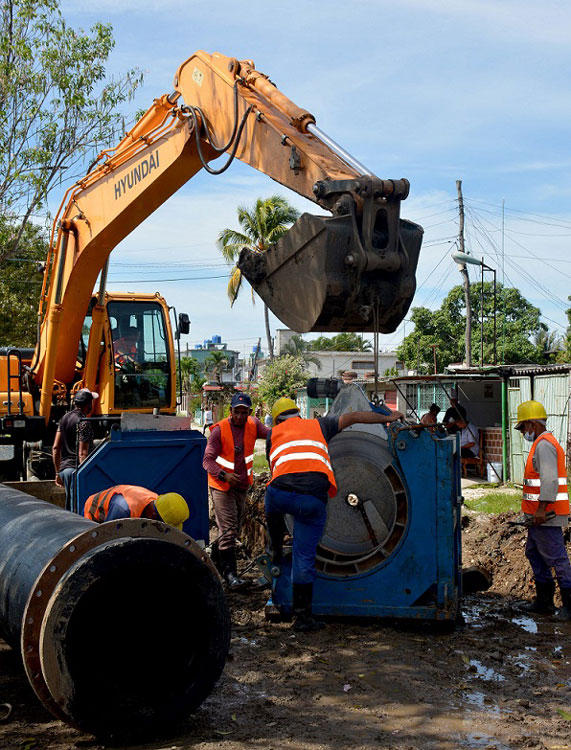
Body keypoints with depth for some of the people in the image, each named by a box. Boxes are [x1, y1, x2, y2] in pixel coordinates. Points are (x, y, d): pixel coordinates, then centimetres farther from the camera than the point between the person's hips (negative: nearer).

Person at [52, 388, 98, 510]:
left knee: (69, 507, 14)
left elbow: (55, 448, 14)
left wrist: (58, 472, 19)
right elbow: (82, 453, -18)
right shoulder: (84, 423, -13)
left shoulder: (64, 418, 13)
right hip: (76, 469, -9)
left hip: (64, 468, 9)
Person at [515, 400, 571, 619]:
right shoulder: (543, 443, 19)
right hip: (539, 515, 11)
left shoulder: (544, 445, -14)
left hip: (546, 515, -11)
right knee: (534, 553, 17)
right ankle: (544, 602, 24)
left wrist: (542, 508, -28)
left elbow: (550, 479, -25)